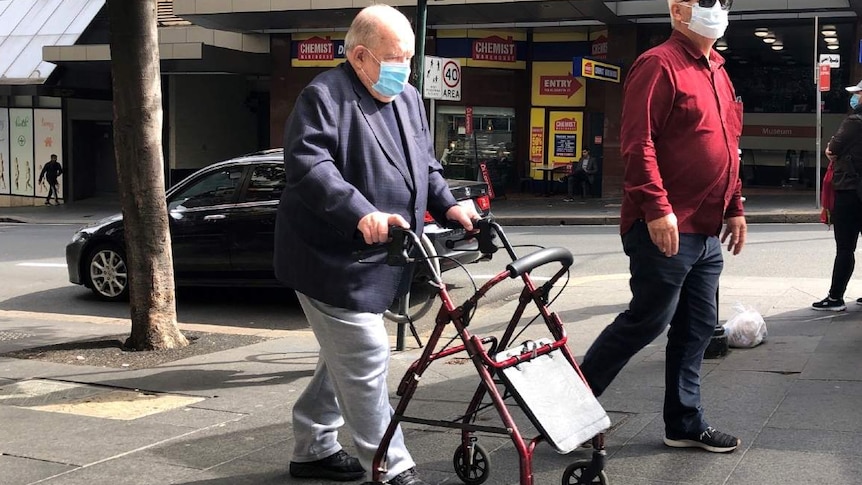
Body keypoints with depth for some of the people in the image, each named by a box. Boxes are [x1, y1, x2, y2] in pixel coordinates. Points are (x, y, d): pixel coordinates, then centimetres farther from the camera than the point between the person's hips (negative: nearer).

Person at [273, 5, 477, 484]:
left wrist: (447, 205, 3)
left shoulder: (408, 99, 13)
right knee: (367, 359, -9)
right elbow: (309, 166, -28)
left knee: (346, 357, 18)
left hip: (377, 260, 10)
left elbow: (426, 165, 21)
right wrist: (361, 213, -41)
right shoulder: (324, 97, -15)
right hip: (334, 259, -9)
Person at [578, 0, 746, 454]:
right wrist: (657, 208, -24)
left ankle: (685, 423, 22)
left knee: (696, 329, 12)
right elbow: (638, 143, -19)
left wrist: (735, 208, 21)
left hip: (707, 231, 9)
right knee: (647, 320, -4)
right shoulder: (659, 64, -10)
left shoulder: (717, 72, 19)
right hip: (665, 228, -9)